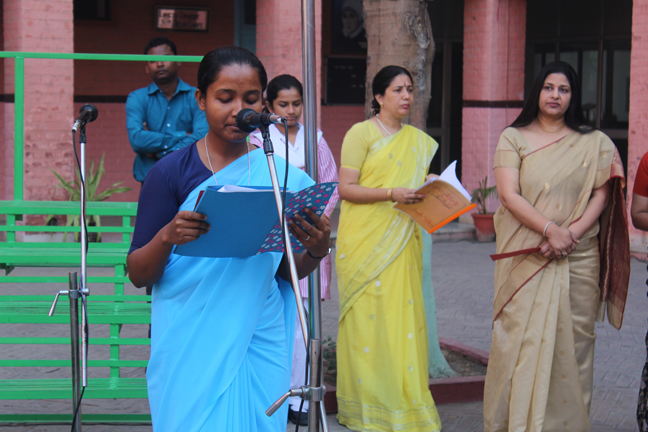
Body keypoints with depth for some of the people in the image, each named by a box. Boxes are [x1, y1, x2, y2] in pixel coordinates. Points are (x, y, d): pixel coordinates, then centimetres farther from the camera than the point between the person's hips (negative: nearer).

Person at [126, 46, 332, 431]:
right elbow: (138, 274, -4)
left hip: (258, 343, 3)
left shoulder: (281, 175, 5)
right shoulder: (172, 172, -3)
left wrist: (317, 251, -11)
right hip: (189, 345, -2)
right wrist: (167, 237, -24)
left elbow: (287, 272, 10)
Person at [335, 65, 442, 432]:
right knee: (369, 317, -6)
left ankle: (406, 401, 6)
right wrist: (391, 194, -19)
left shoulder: (420, 141, 16)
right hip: (365, 242, -5)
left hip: (403, 242, 5)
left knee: (405, 316, 0)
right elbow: (346, 188, -8)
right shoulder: (362, 133, -1)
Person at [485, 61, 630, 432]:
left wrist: (572, 233, -13)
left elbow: (602, 195, 2)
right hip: (525, 258, -1)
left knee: (571, 341, 1)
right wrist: (551, 229, -16)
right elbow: (509, 195, -5)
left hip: (577, 259, 1)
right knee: (519, 337, -2)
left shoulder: (594, 143, 9)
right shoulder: (513, 138, 5)